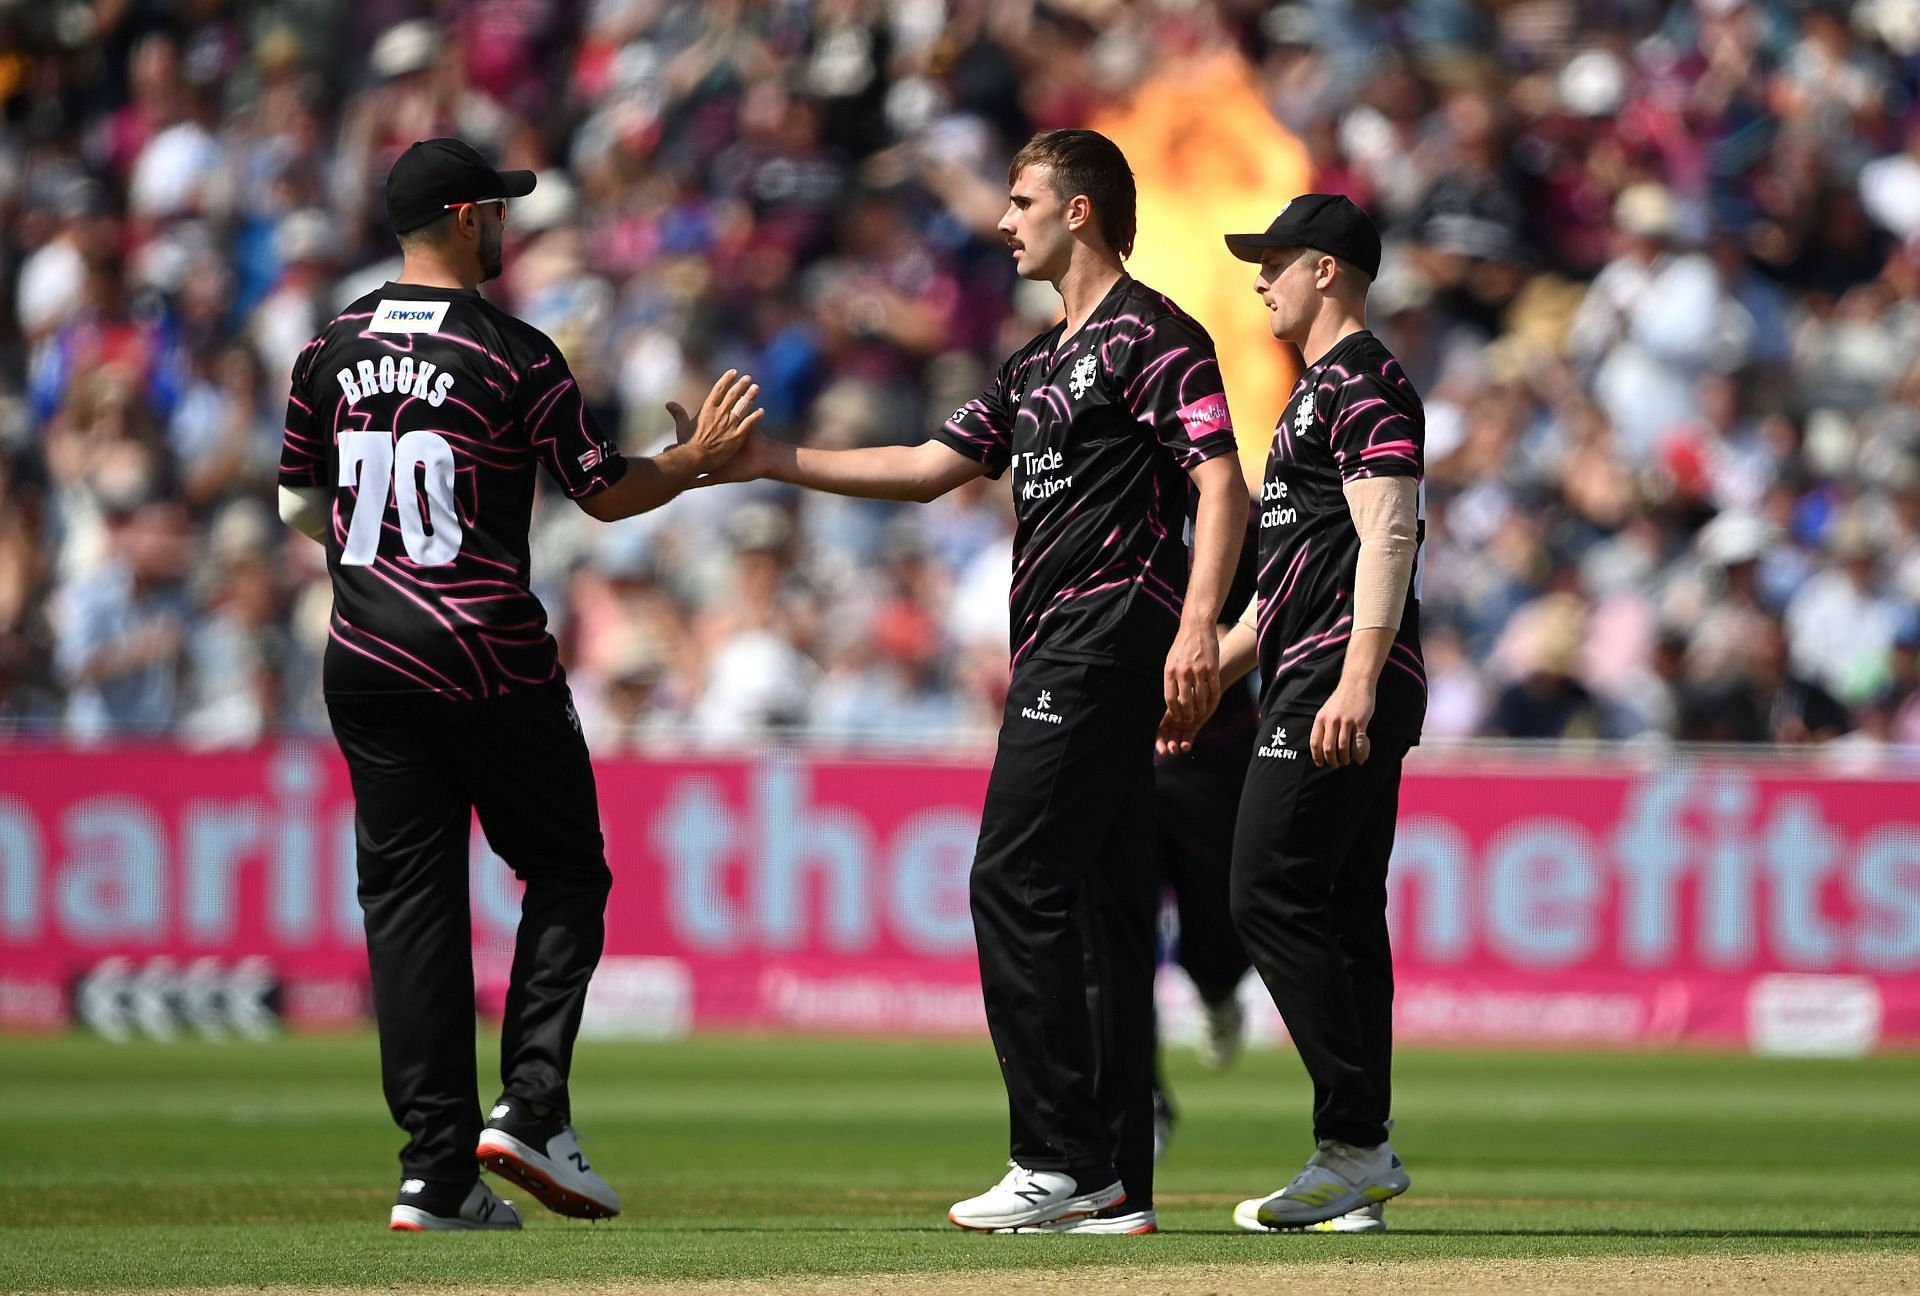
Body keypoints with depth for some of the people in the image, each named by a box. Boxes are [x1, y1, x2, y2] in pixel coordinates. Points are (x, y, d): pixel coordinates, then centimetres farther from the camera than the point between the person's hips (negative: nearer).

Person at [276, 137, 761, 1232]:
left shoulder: (334, 350, 6)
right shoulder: (514, 355, -9)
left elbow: (300, 503, 14)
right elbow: (607, 492, -4)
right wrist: (697, 459, 12)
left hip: (368, 664, 5)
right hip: (492, 665, -5)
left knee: (410, 897, 4)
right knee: (566, 873, 10)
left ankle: (439, 1168, 0)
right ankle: (532, 1106, -7)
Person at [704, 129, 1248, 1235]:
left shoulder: (1152, 336, -7)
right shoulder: (1044, 363, 23)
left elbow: (1222, 485, -16)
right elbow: (928, 469, 25)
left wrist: (1199, 625, -28)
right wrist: (775, 463, 19)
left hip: (1106, 636, -10)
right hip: (1060, 651, 10)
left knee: (1016, 881, -14)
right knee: (1104, 899, 6)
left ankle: (1061, 1159, -14)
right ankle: (1117, 1183, 5)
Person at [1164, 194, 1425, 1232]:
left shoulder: (1365, 385, -8)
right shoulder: (1321, 392, 25)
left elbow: (1388, 538, -20)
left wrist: (1356, 680, -29)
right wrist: (1210, 673, 29)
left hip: (1340, 682, -11)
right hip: (1313, 682, 11)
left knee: (1276, 899, -15)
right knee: (1340, 912, 8)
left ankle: (1354, 1142, -16)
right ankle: (1362, 1155, 9)